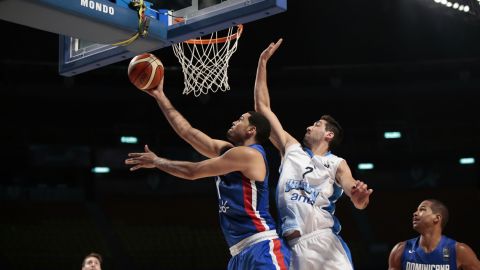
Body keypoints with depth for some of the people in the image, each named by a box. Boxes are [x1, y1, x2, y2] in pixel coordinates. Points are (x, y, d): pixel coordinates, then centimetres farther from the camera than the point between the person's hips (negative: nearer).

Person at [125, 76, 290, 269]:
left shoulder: (248, 154, -7)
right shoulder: (226, 150, 19)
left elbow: (193, 172, -3)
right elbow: (187, 132, 21)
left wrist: (156, 161, 10)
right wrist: (160, 96, 23)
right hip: (241, 252, 10)